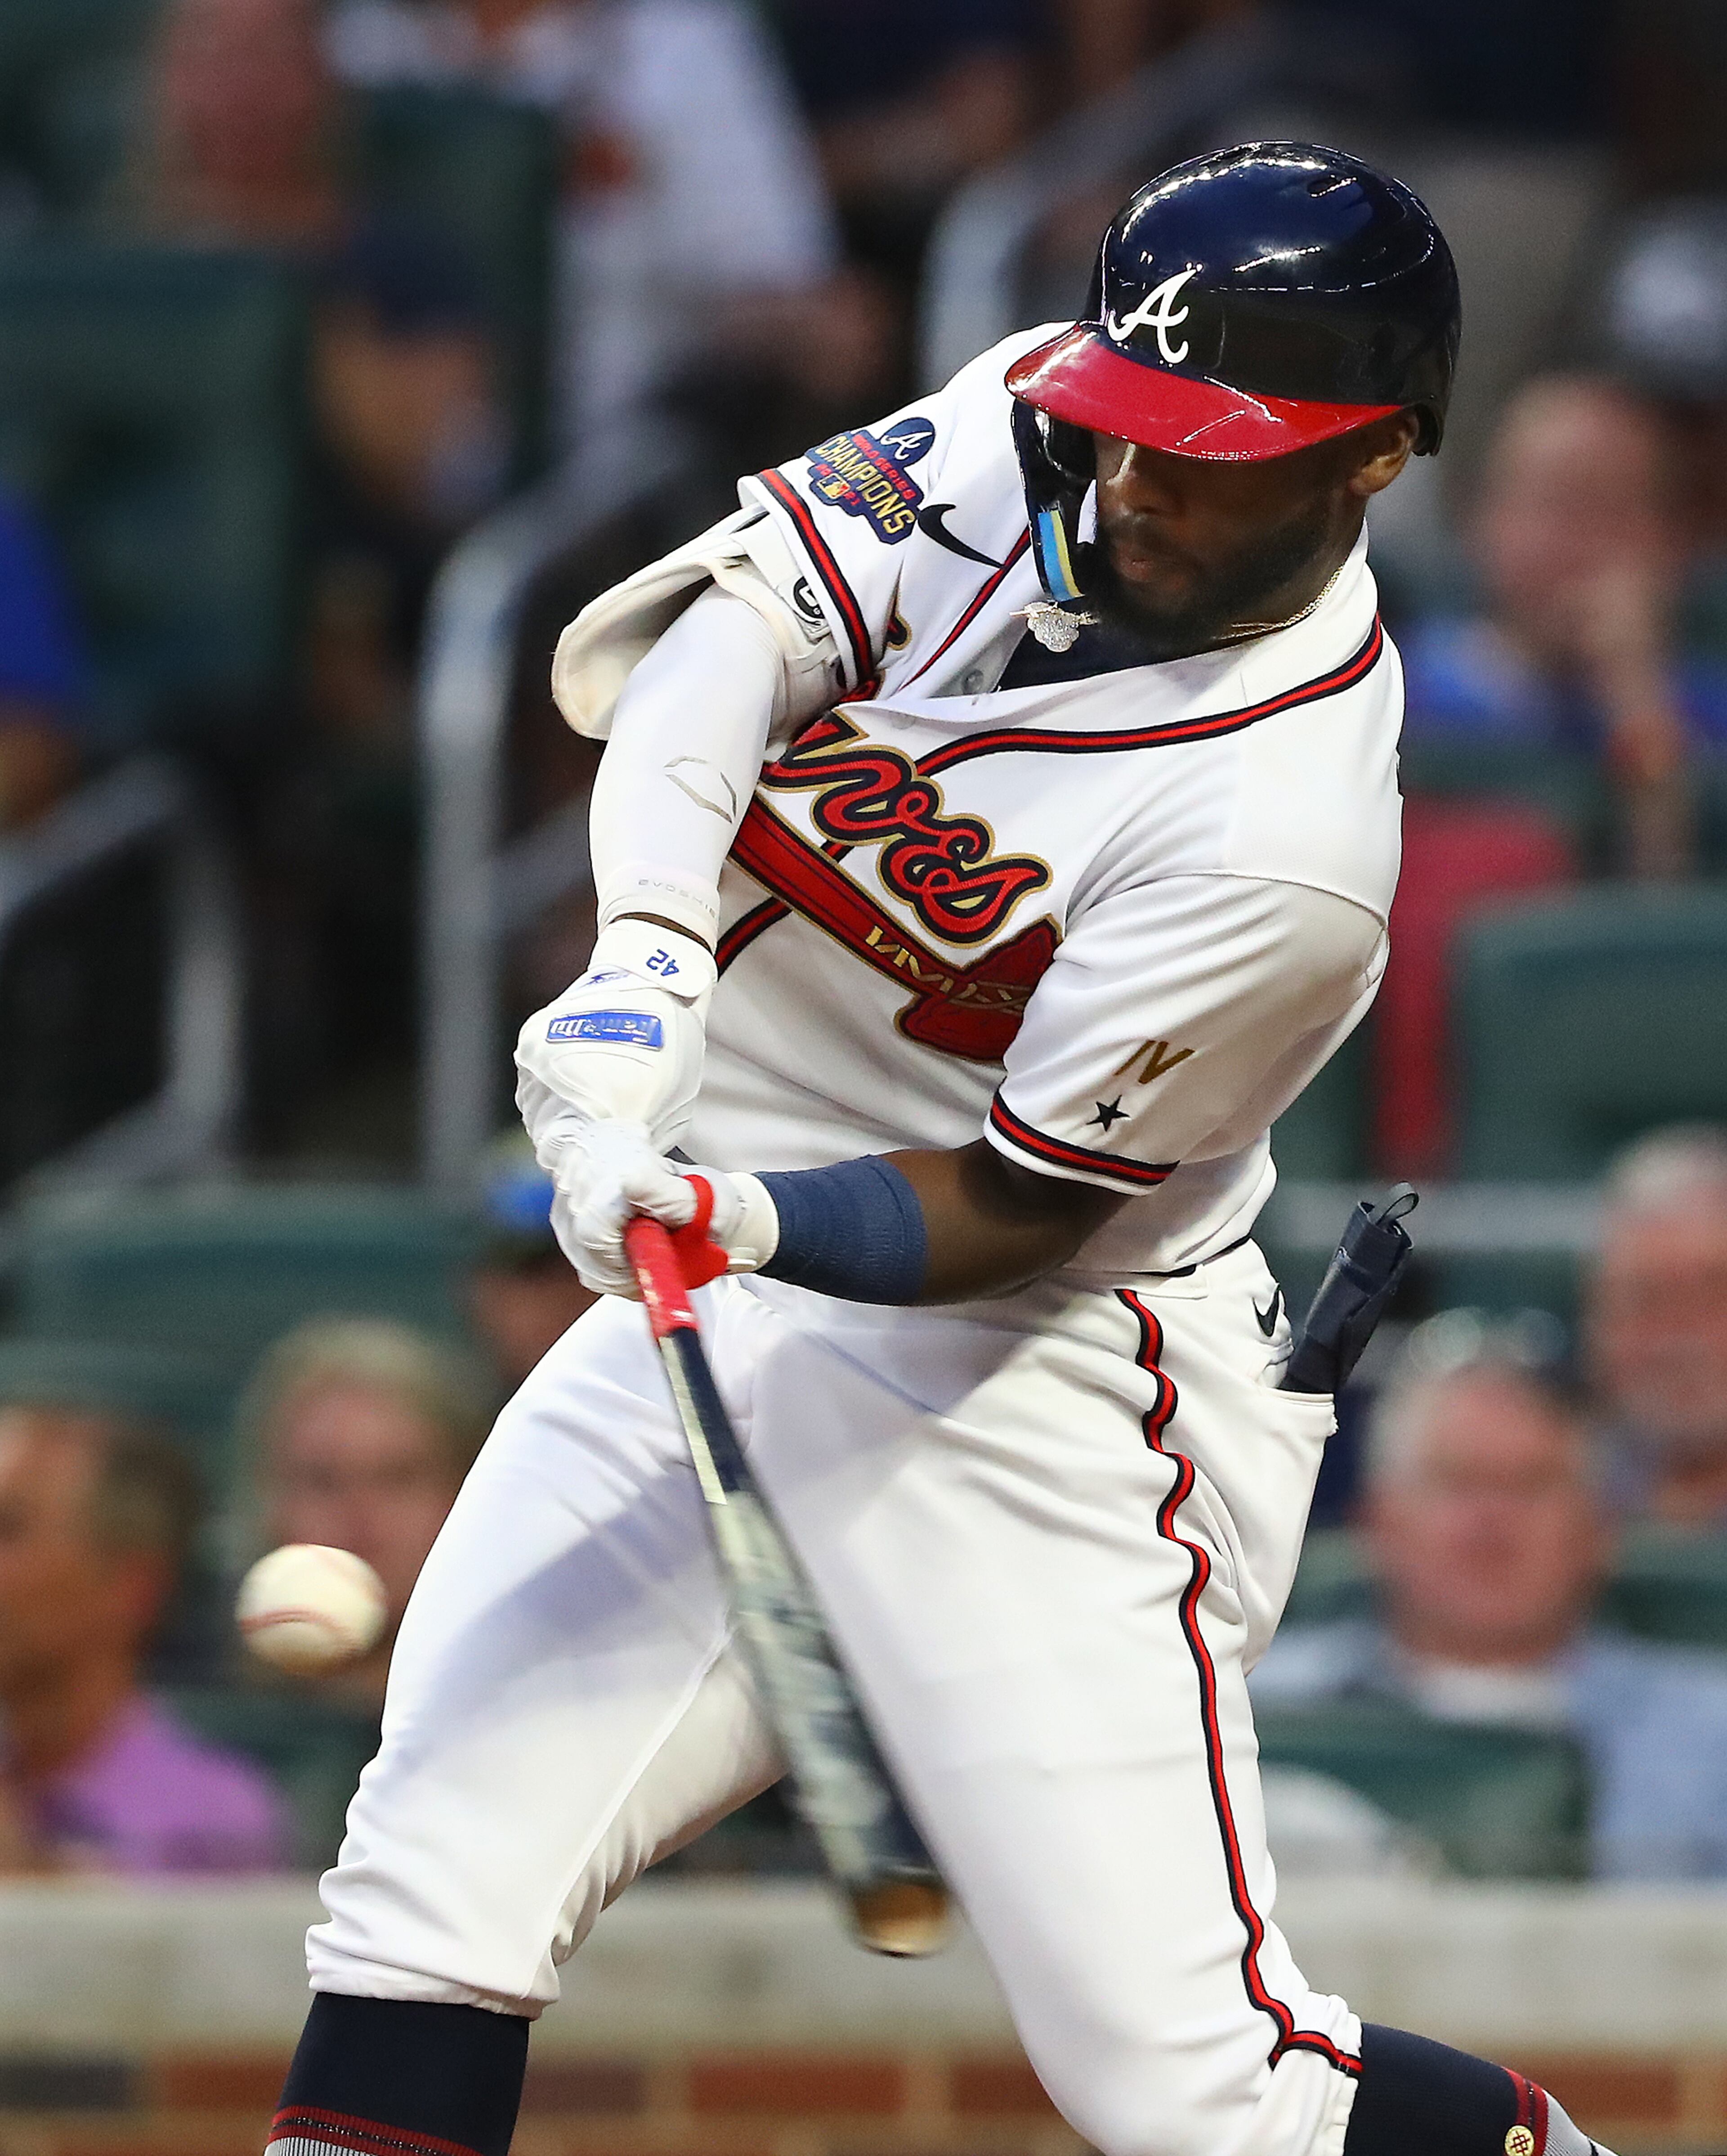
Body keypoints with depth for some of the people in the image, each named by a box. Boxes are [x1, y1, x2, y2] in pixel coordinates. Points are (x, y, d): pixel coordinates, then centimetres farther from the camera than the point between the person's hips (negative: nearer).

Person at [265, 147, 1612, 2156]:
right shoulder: (1029, 426, -5)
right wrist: (647, 951, -26)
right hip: (713, 1315, 6)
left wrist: (753, 1222, -36)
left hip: (1025, 1372, -6)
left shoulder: (1285, 844, -24)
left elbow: (1004, 1209, -18)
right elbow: (718, 617, -10)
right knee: (427, 1896, -8)